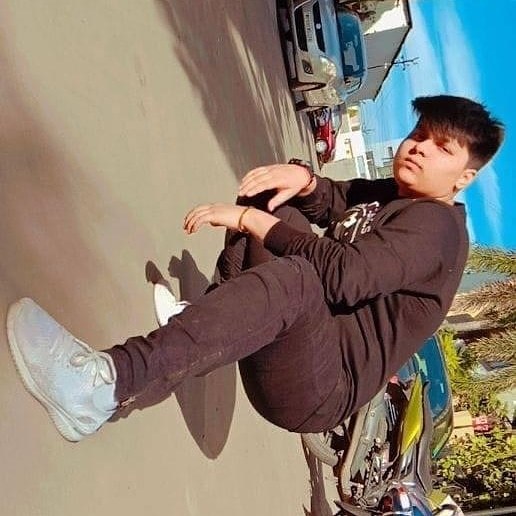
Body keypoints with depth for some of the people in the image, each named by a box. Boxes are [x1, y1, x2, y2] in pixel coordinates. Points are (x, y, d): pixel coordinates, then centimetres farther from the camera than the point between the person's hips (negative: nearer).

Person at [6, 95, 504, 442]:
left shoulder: (435, 224, -8)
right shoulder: (385, 194, 21)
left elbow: (345, 274, -24)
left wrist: (251, 220, -20)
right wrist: (303, 178, -7)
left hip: (322, 390, -9)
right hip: (280, 339, 9)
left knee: (293, 279, -41)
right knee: (275, 197, 7)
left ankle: (108, 383, -54)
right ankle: (211, 317, -12)